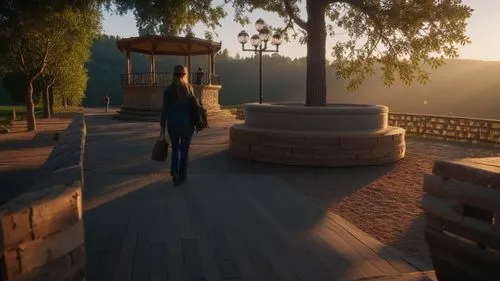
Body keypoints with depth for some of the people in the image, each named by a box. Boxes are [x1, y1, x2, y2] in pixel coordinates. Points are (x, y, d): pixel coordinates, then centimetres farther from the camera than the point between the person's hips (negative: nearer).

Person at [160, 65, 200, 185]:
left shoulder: (168, 90, -2)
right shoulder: (189, 88, -3)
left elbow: (165, 109, -3)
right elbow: (194, 105, -9)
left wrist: (162, 127, 2)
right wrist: (196, 121, 3)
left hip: (172, 123, 1)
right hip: (187, 123, -1)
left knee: (175, 148, 19)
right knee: (184, 150, 11)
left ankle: (174, 171, 0)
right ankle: (182, 176, 14)